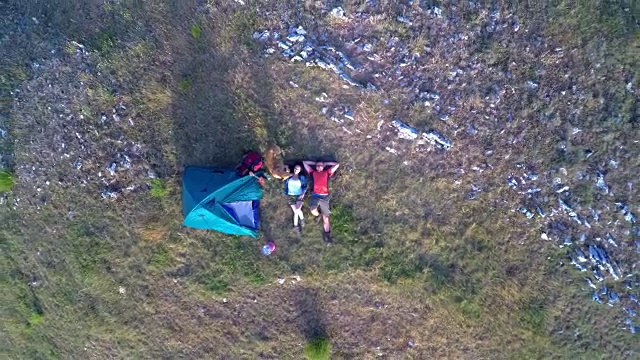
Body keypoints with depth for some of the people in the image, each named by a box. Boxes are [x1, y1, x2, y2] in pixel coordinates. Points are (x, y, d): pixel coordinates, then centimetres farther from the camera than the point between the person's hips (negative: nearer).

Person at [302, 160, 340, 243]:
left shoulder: (326, 173, 19)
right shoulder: (313, 173, 20)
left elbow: (337, 165, 24)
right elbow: (304, 163, 26)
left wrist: (326, 163, 27)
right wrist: (315, 163, 29)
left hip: (324, 196, 1)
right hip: (315, 195, 0)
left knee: (325, 217, 0)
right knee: (313, 211, -27)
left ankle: (326, 235, 2)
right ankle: (317, 215, 10)